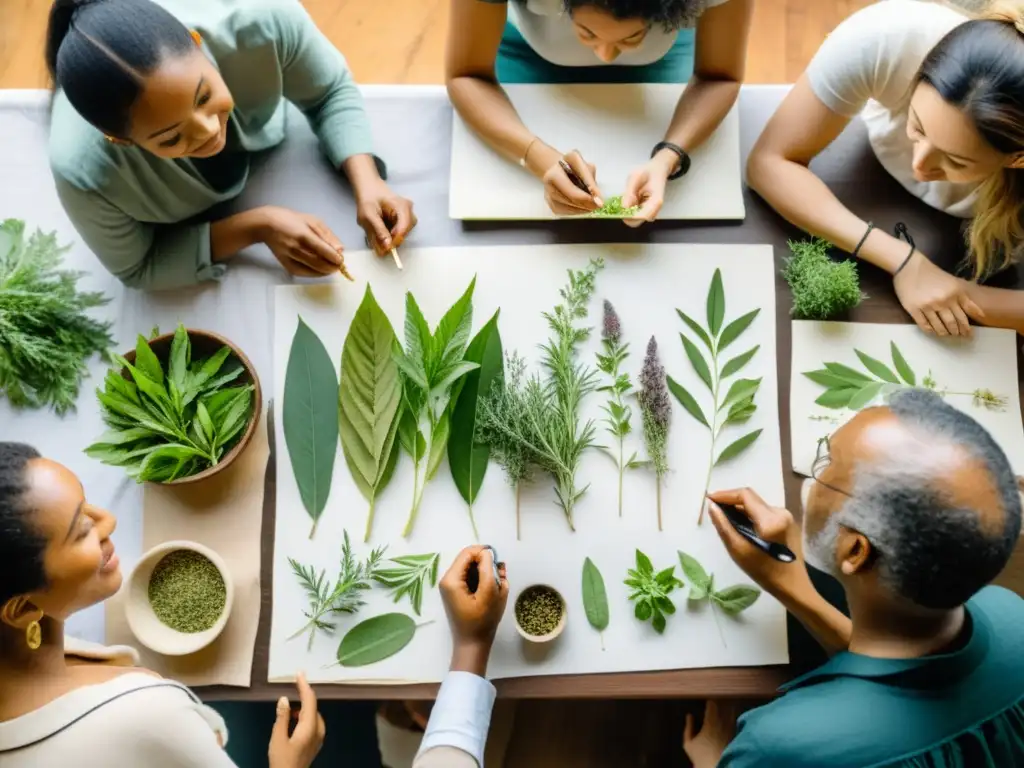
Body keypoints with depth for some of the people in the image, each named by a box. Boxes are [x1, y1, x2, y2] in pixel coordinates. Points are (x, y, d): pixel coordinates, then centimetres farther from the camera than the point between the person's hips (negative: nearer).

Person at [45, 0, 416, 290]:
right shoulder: (84, 172, -50)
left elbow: (331, 93, -25)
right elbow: (137, 269, -29)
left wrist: (367, 181, -44)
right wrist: (257, 227, -43)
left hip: (262, 140, 2)